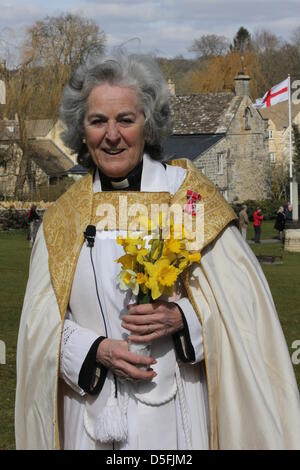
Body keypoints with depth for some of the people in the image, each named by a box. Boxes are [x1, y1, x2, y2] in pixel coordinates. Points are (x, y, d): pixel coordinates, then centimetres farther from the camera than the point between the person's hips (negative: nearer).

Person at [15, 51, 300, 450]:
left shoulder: (186, 193, -4)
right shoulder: (63, 217, 4)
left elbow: (241, 298, -5)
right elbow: (41, 322, 4)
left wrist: (181, 317, -21)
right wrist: (97, 349, -14)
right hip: (92, 414, 3)